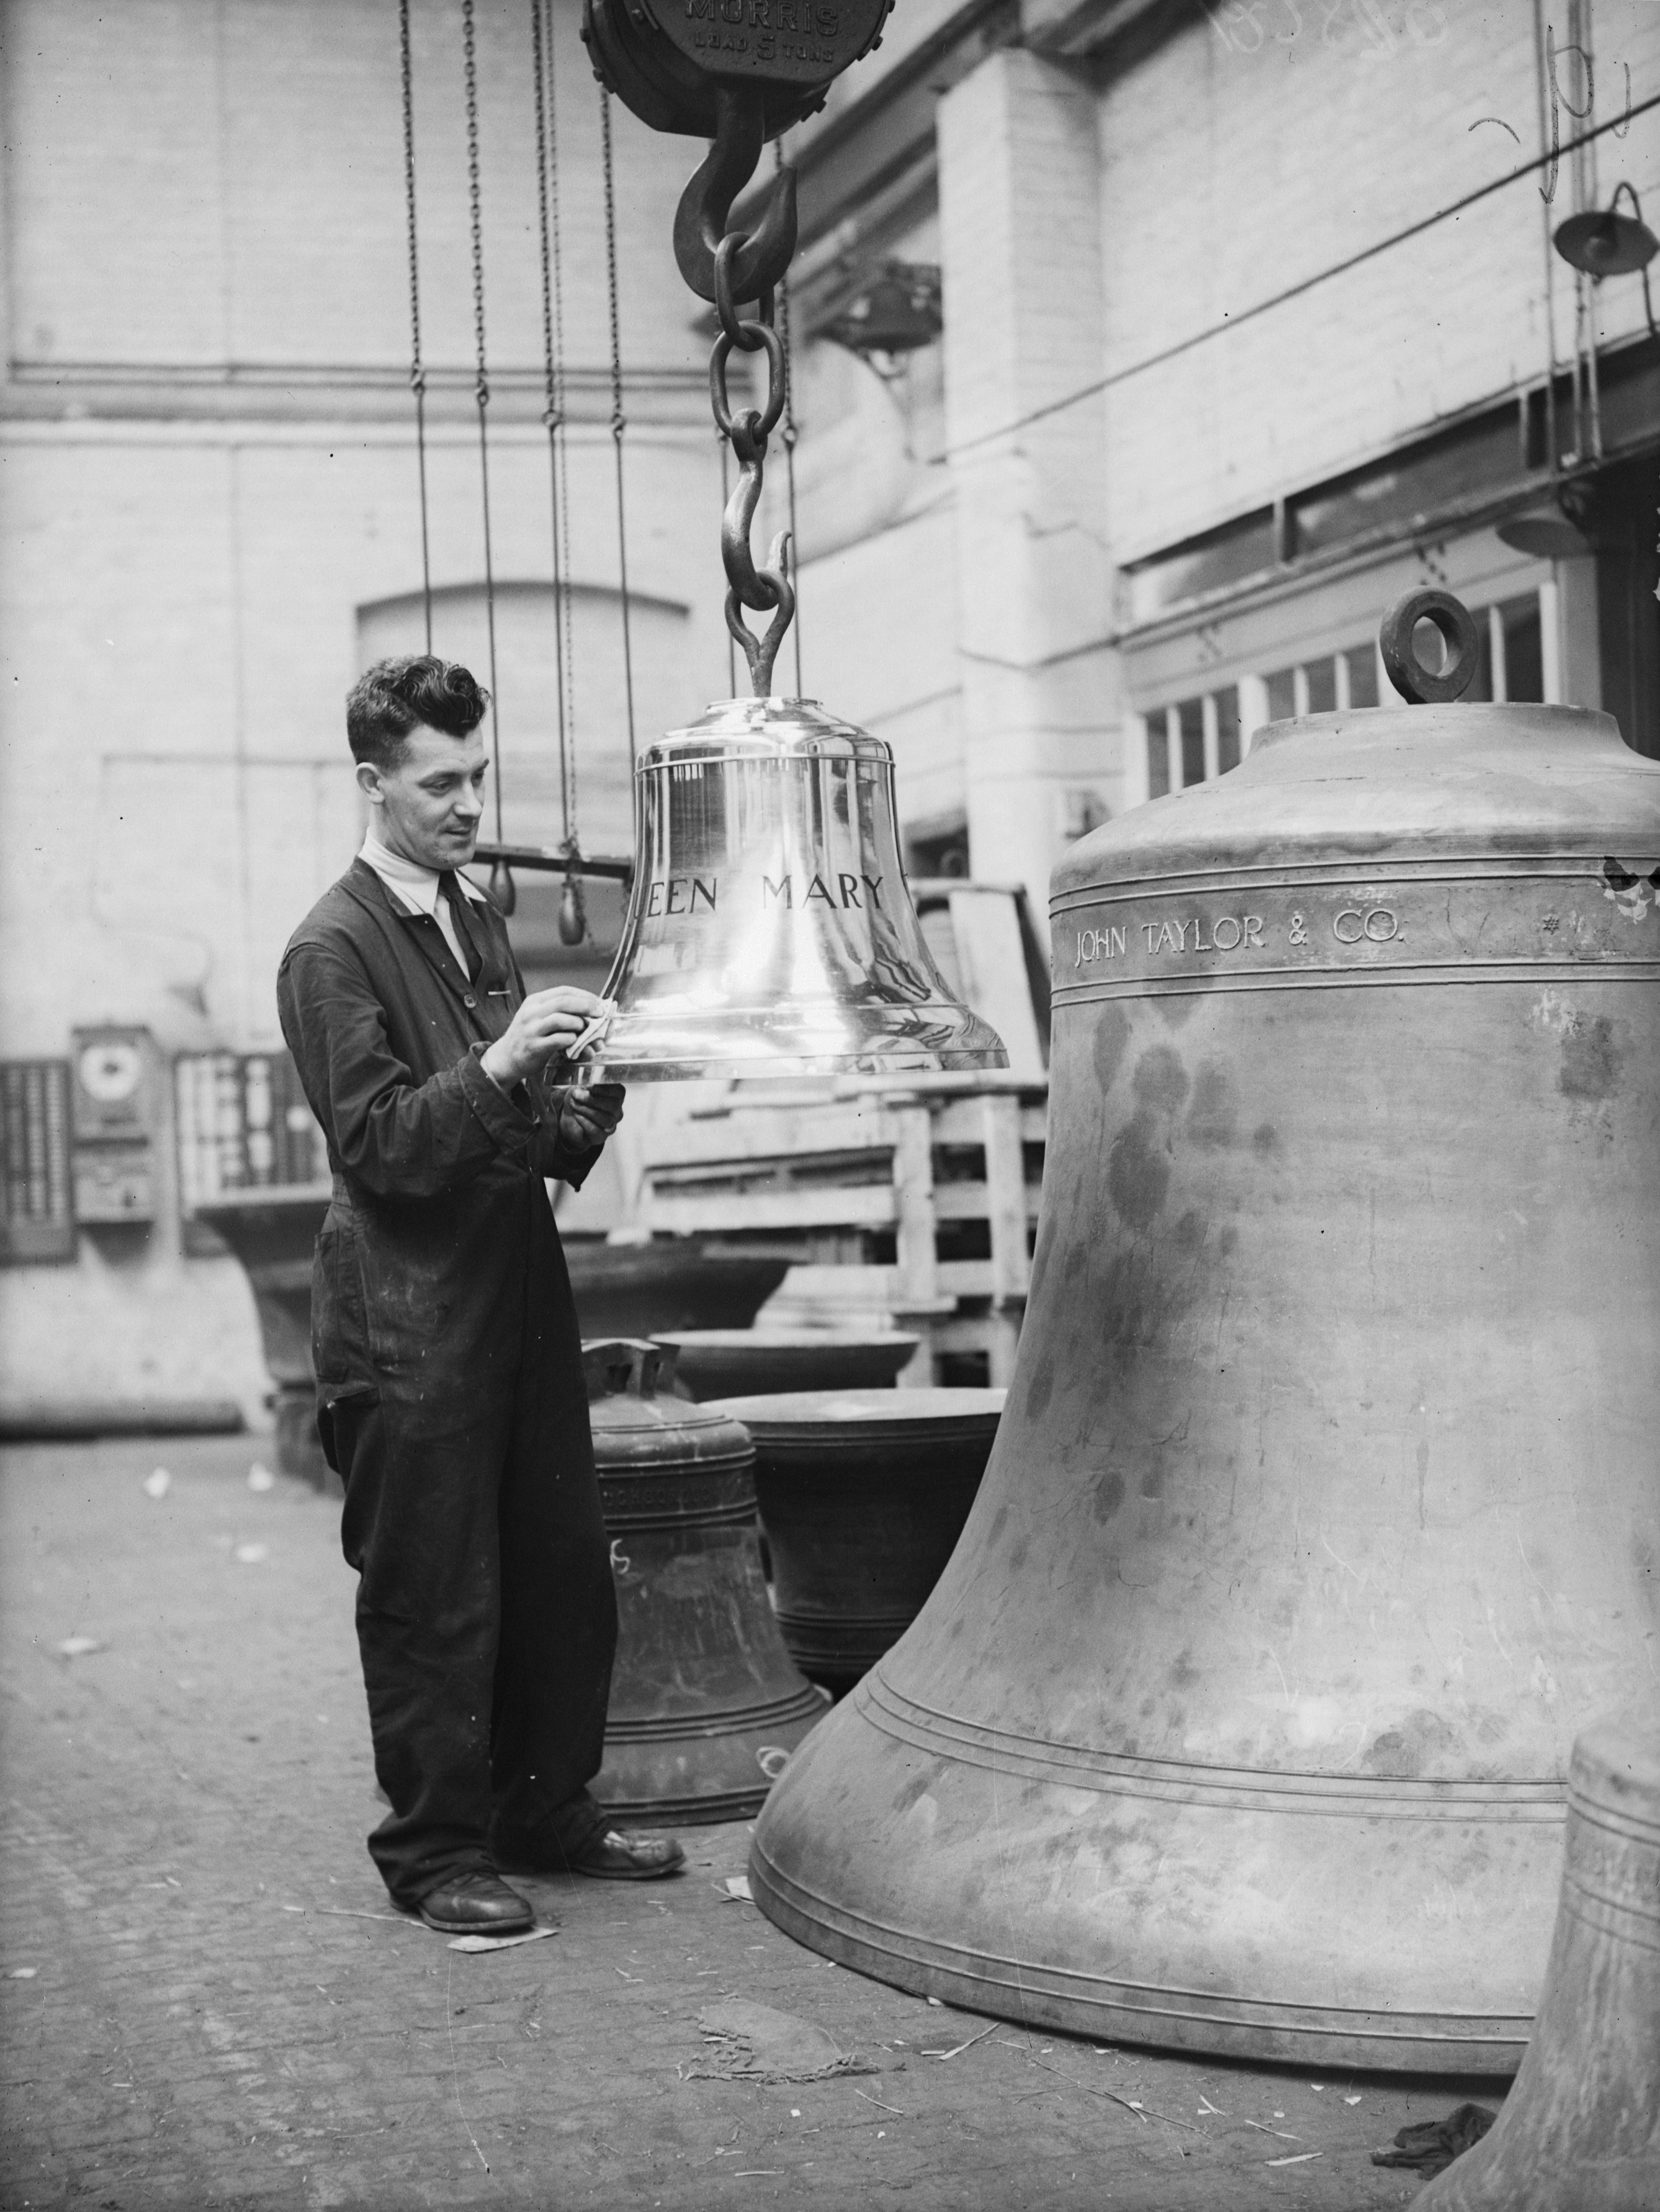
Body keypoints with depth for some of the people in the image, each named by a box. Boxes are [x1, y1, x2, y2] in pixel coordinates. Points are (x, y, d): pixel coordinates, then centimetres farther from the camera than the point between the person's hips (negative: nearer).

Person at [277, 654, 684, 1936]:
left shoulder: (477, 916, 16)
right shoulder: (333, 950, -10)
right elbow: (377, 1142, -16)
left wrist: (575, 1116, 5)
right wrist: (497, 1069, -27)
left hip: (521, 1290, 8)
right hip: (410, 1320, -8)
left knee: (568, 1577, 12)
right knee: (436, 1603, -1)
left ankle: (547, 1816, 26)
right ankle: (436, 1854, 11)